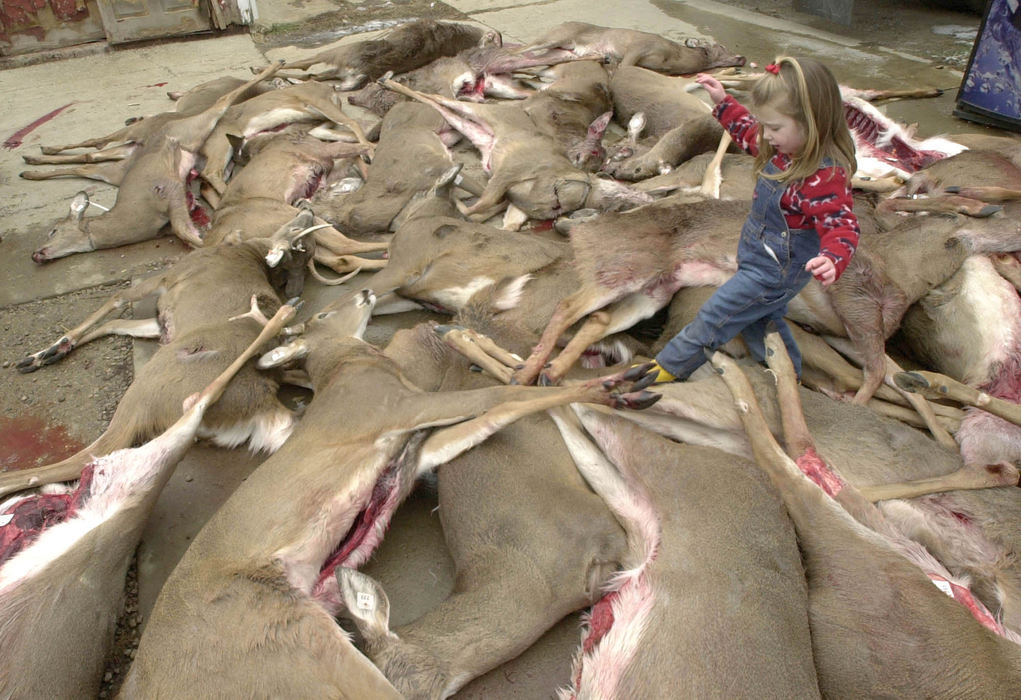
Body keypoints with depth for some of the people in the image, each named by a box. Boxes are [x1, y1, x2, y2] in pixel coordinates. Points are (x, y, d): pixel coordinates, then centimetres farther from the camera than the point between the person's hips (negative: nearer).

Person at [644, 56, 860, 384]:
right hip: (759, 258, 10)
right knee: (756, 320, 27)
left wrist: (832, 259, -55)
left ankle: (668, 368, 18)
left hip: (775, 271, -10)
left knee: (716, 313, 0)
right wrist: (723, 103, 13)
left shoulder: (826, 175, -32)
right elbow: (749, 134, 16)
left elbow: (841, 225, -34)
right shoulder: (785, 148, -4)